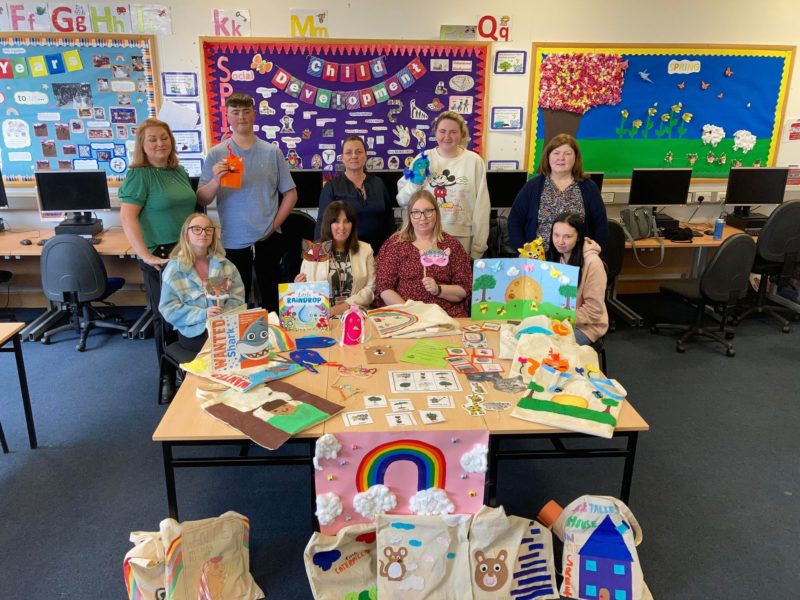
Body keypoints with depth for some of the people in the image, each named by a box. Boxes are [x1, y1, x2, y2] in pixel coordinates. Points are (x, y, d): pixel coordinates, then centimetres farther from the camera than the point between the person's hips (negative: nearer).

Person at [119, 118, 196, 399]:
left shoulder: (180, 172, 11)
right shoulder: (139, 175, -9)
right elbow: (127, 217, -16)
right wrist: (145, 255, -20)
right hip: (160, 256, -6)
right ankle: (168, 376, 19)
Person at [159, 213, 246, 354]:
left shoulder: (224, 263, 11)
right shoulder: (174, 268, -2)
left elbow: (238, 295, 7)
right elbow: (169, 309, -6)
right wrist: (202, 314, -20)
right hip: (194, 331, -4)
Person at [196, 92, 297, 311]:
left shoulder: (272, 151, 1)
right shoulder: (216, 154, -1)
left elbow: (290, 193, 4)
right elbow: (202, 200, -5)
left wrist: (274, 224, -5)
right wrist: (215, 182, -24)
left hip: (268, 239, 1)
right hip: (233, 241, -1)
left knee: (272, 298, 13)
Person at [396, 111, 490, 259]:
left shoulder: (474, 161, -2)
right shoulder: (423, 159, 1)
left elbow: (481, 207, 0)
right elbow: (403, 201, 4)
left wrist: (478, 248, 0)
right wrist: (415, 182, -14)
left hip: (461, 238, -1)